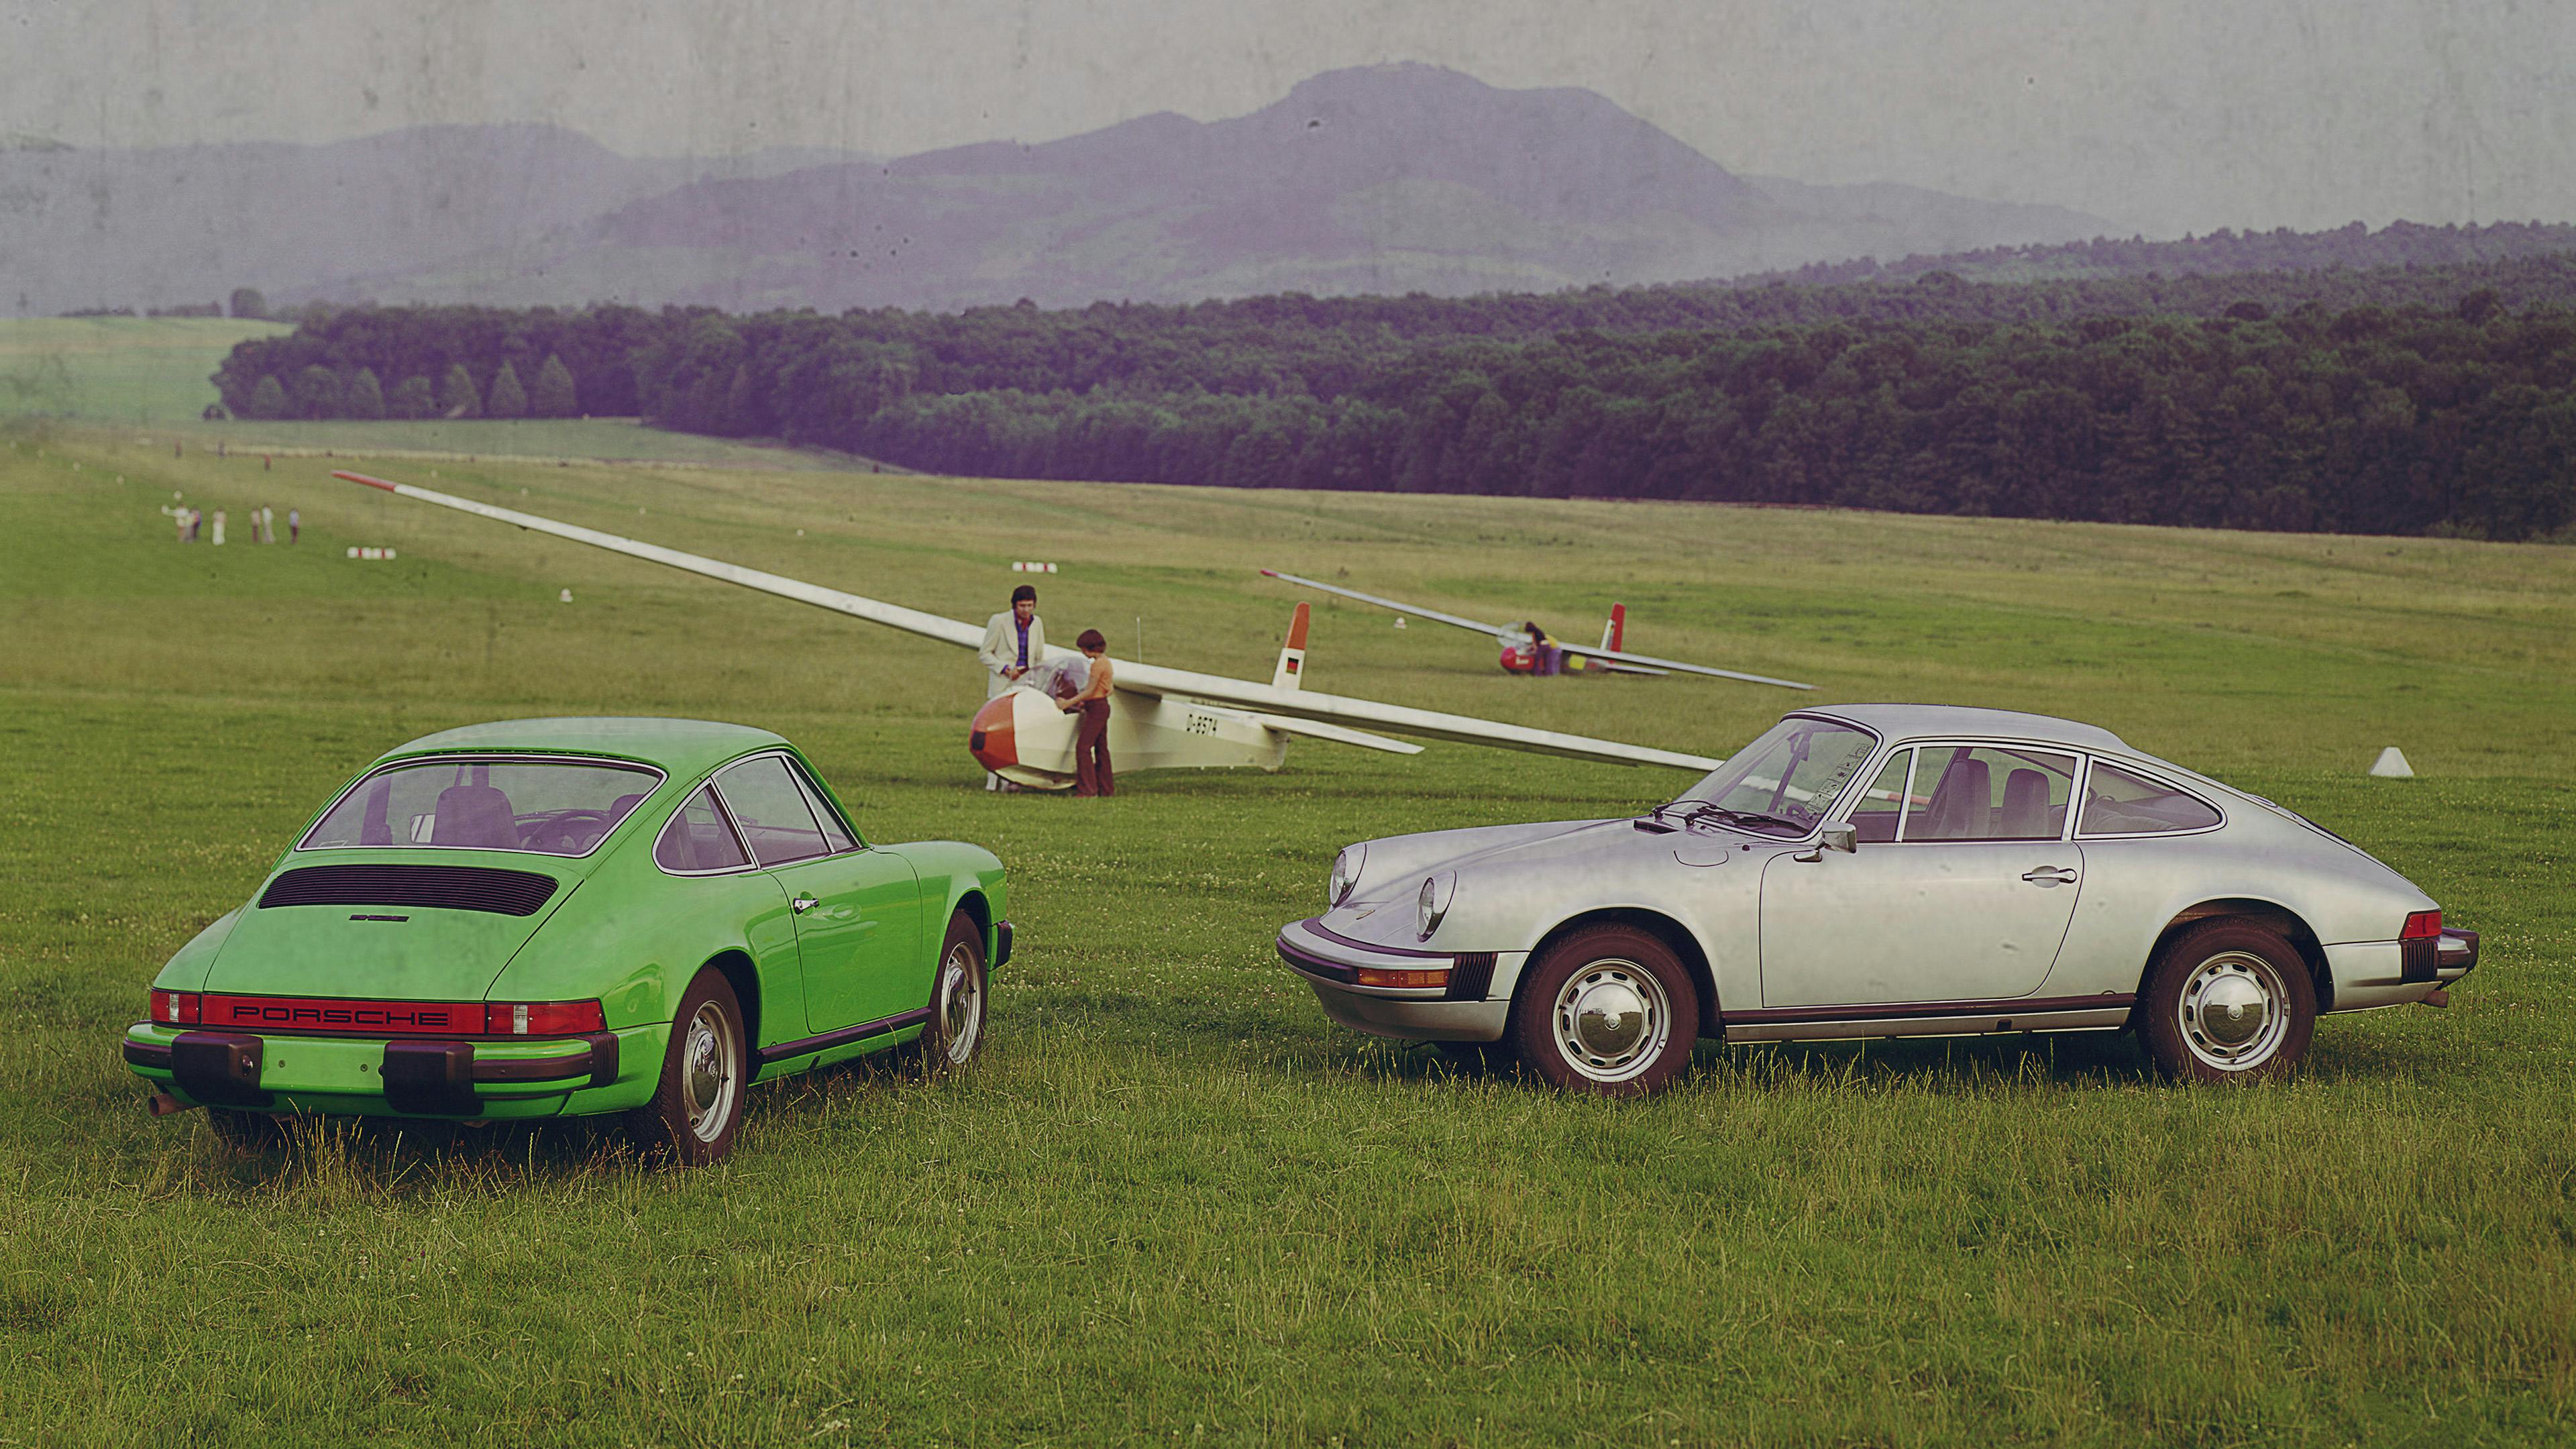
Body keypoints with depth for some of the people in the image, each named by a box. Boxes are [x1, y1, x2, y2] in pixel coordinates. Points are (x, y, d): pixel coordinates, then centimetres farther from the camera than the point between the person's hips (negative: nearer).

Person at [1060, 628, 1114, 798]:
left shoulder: (1098, 664, -16)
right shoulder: (1105, 661, 13)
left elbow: (1090, 691, -18)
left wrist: (1067, 703, -15)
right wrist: (1084, 702, 18)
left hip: (1097, 708, -10)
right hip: (1102, 706, 10)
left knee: (1083, 747, -12)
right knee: (1101, 748, 13)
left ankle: (1088, 788, -14)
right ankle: (1107, 788, 16)